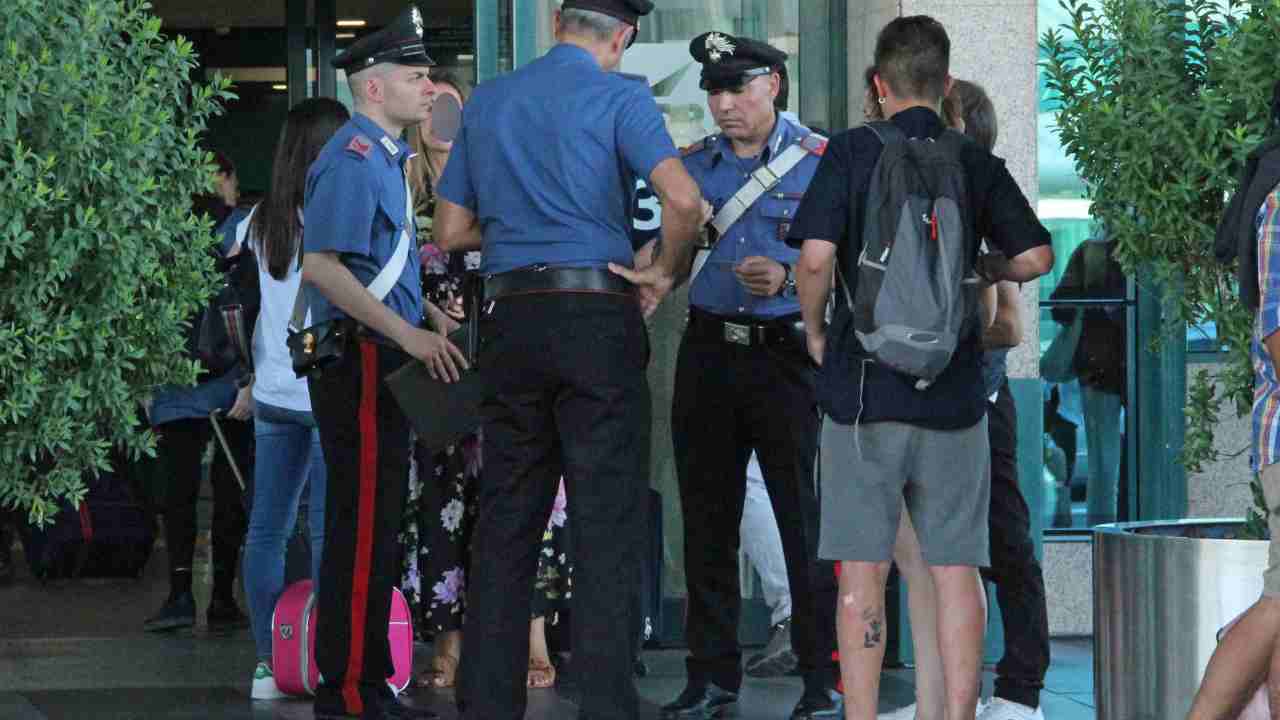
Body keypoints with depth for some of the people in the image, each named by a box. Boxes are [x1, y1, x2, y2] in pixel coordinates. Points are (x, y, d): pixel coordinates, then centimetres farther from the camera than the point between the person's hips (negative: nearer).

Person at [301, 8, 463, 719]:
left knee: (371, 527, 12)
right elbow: (320, 265, -23)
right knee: (363, 527, -10)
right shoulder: (353, 158, -13)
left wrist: (428, 320, 18)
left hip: (380, 361, 10)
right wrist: (409, 335, -23)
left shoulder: (385, 158, 20)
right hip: (360, 359, -10)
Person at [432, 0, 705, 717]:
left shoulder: (488, 101, 13)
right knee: (607, 525, -3)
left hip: (512, 321, 5)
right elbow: (684, 199, -20)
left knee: (505, 524, 9)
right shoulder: (619, 98, -3)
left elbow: (451, 232, 17)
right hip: (598, 316, -5)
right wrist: (664, 273, -4)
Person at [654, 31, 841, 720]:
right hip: (708, 352, 4)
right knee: (707, 522, 7)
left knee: (805, 520, -5)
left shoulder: (822, 162, -1)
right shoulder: (691, 165, 11)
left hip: (788, 352, -4)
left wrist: (786, 278, -18)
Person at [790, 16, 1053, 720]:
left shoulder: (851, 153, -4)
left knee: (863, 574, 2)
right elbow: (1035, 257, 3)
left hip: (863, 390, -2)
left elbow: (816, 255, -14)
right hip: (954, 394, 2)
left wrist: (814, 330, 3)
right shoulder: (977, 165, 4)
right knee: (956, 571, 7)